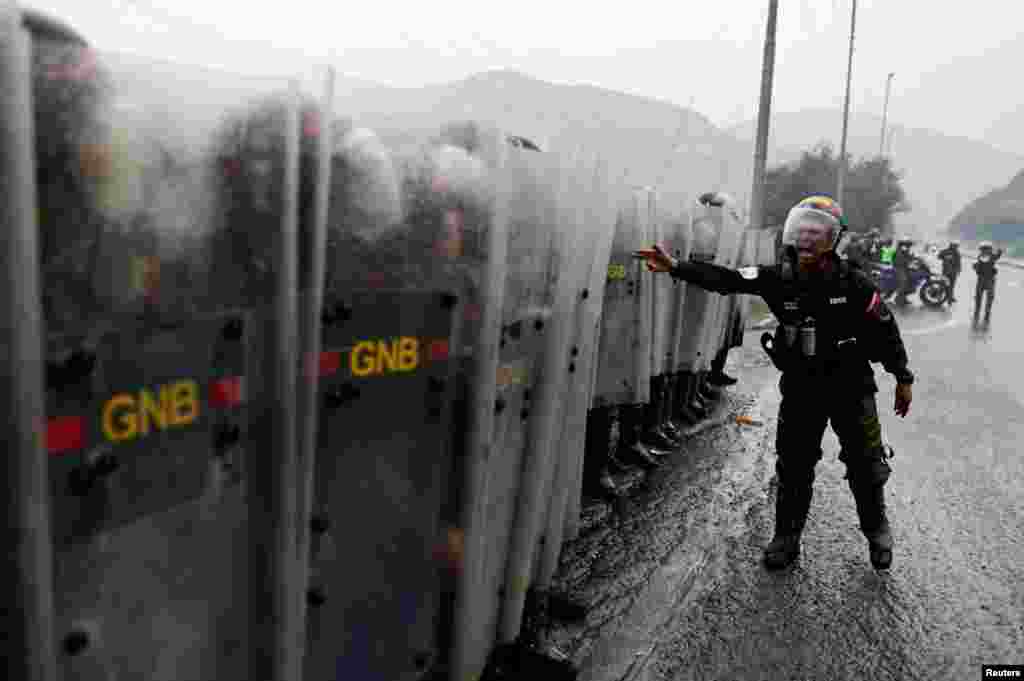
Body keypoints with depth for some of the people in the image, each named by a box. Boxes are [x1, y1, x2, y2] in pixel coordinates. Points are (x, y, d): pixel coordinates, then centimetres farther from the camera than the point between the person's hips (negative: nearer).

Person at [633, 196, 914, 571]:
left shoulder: (854, 283, -15)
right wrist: (676, 267, -29)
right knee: (793, 466, 10)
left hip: (850, 386, -2)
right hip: (800, 387, 2)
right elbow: (725, 280, -17)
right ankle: (787, 536, 27)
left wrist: (903, 378, 2)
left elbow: (885, 330, -5)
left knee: (865, 464, 10)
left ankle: (877, 531, 35)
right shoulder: (780, 278, -9)